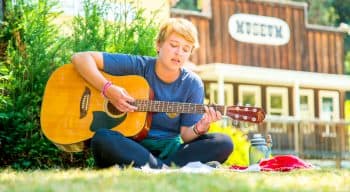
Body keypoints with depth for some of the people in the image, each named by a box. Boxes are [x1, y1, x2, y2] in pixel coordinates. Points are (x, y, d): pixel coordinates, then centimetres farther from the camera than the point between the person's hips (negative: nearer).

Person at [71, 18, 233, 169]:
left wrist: (199, 129, -23)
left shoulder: (192, 84, 2)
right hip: (129, 148, -2)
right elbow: (80, 58, -6)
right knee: (102, 138, -35)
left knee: (223, 143, -21)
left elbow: (185, 135, 1)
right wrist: (108, 89, -20)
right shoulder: (137, 67, -3)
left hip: (170, 150, 2)